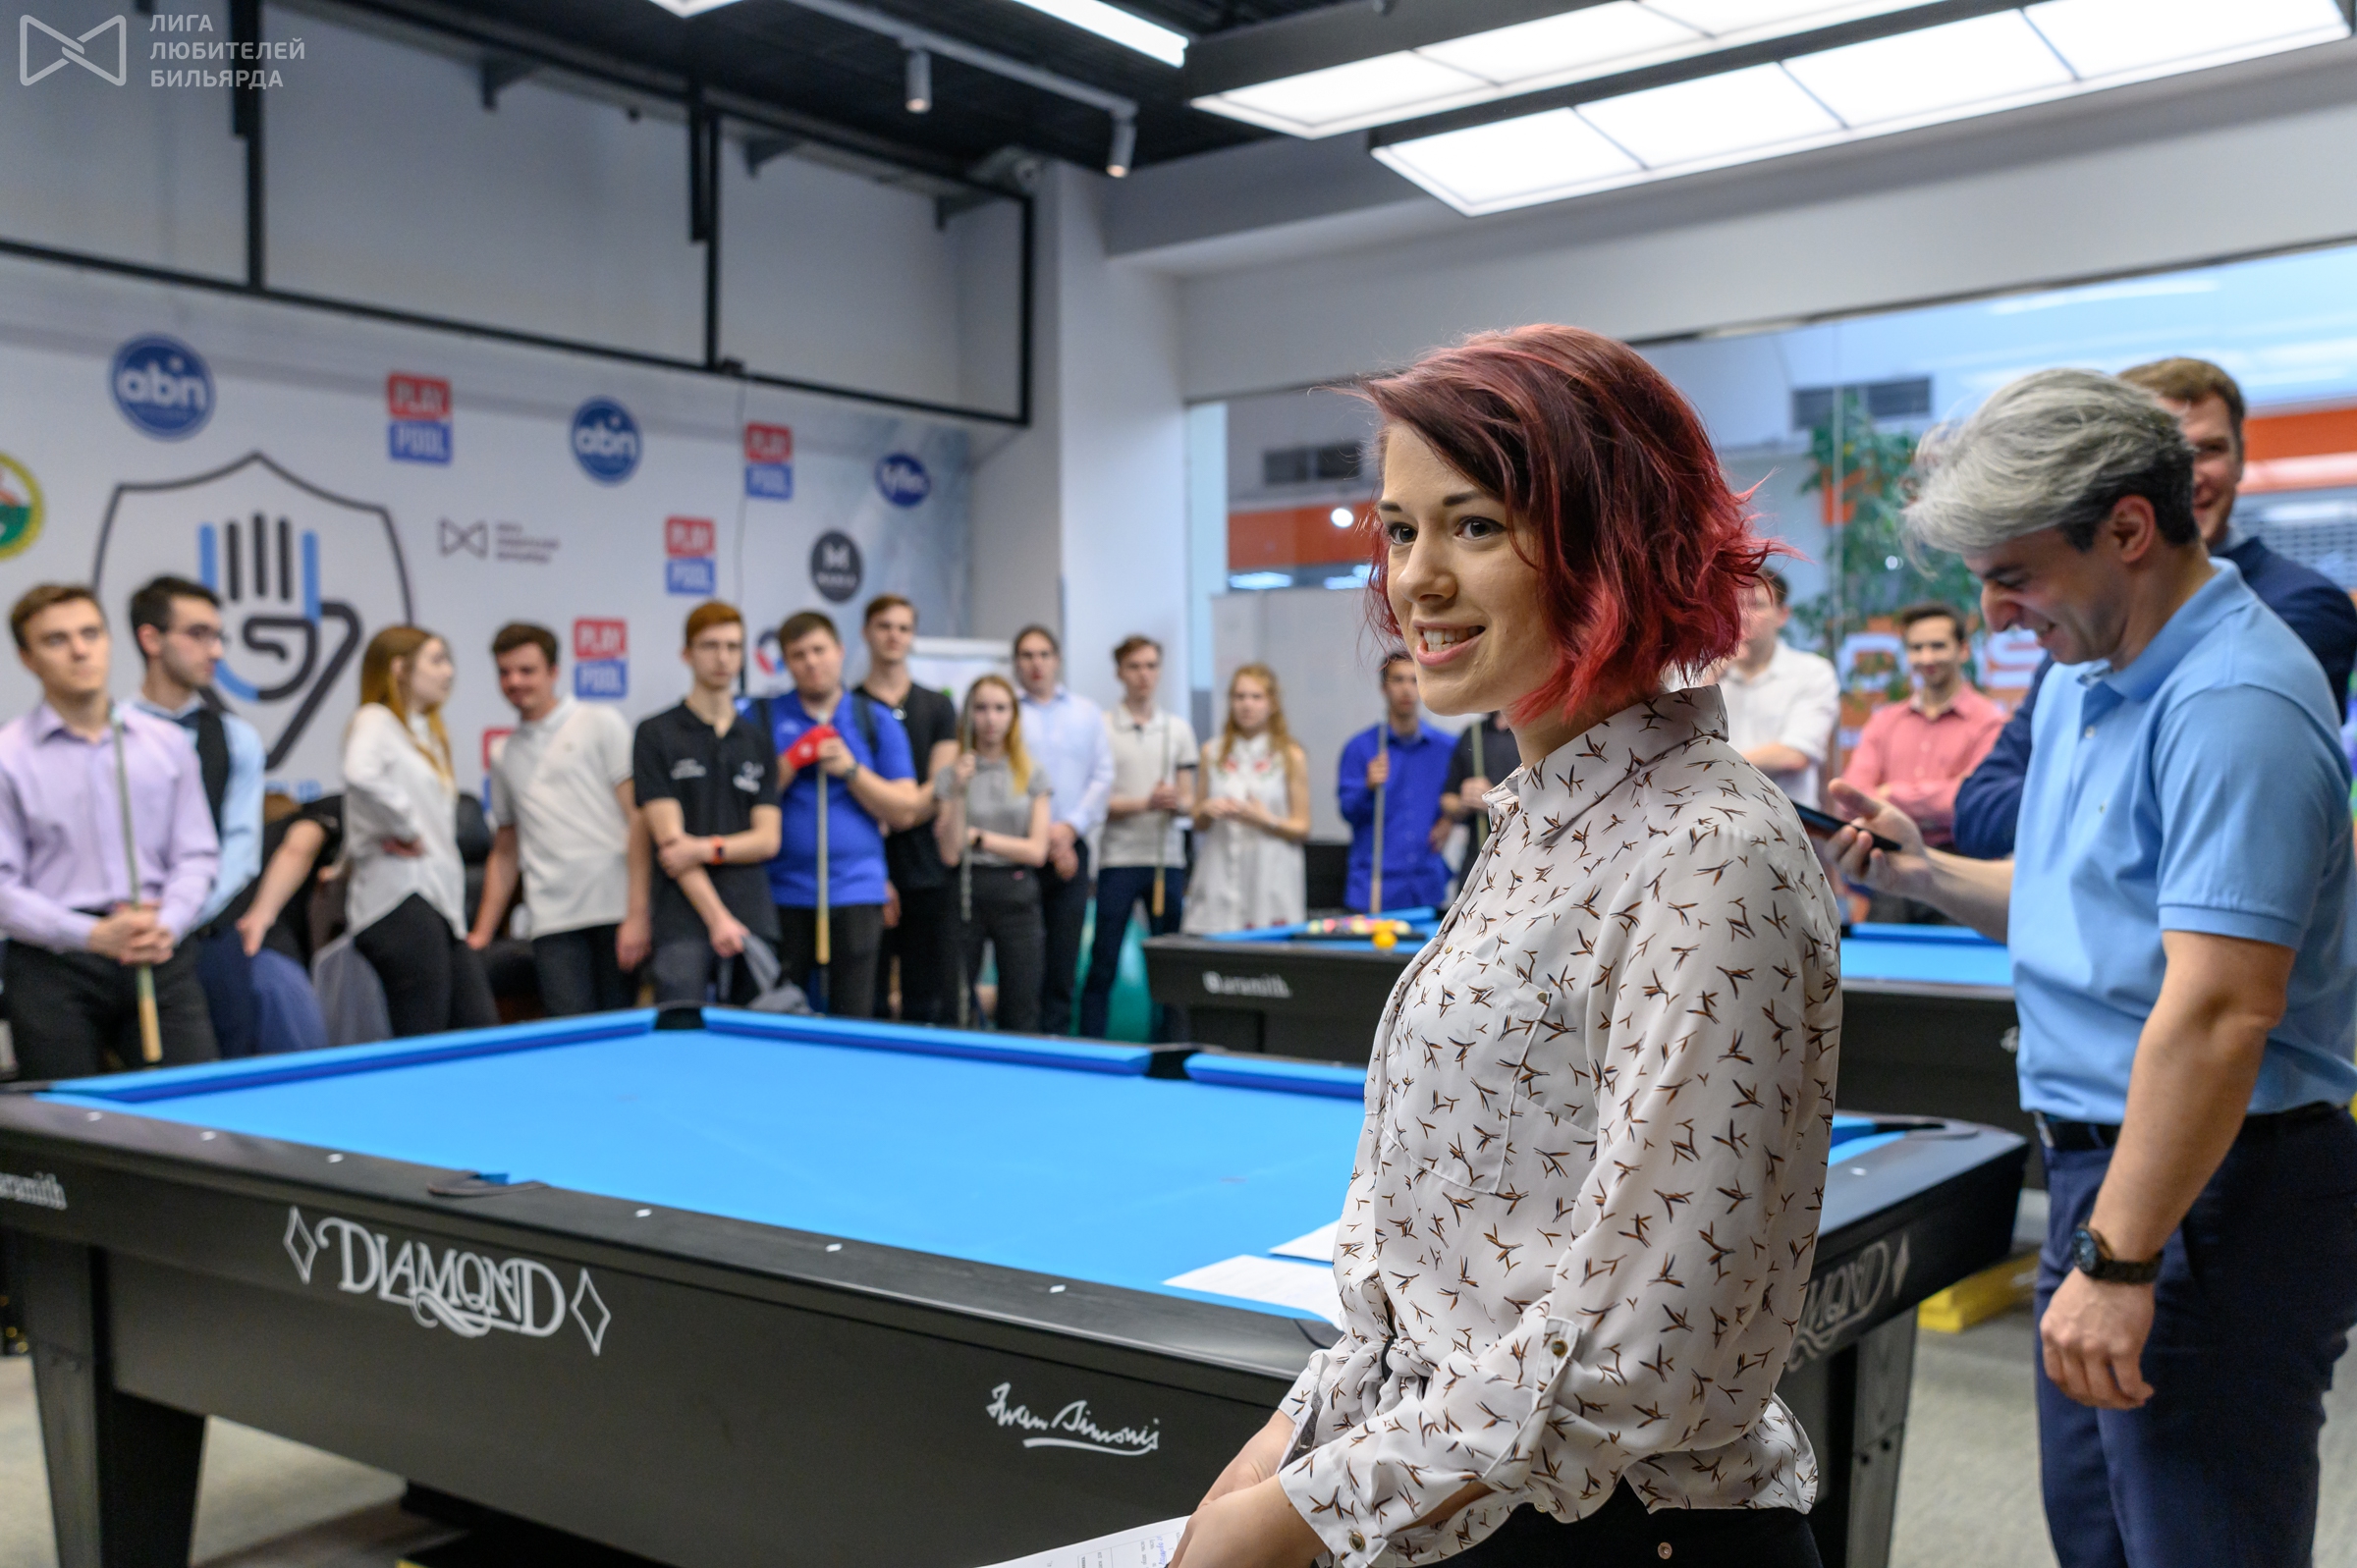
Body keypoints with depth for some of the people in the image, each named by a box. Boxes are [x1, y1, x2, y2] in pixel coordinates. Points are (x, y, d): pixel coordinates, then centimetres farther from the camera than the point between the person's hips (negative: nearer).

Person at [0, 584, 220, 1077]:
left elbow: (197, 855, 10)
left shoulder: (167, 743, 10)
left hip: (162, 961, 2)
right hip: (53, 967, -2)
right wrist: (91, 934, -15)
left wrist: (167, 924, -9)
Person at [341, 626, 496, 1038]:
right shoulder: (375, 720, -5)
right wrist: (405, 831, -17)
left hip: (439, 897, 9)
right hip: (401, 898, -9)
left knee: (482, 1027, 5)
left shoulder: (427, 733, 22)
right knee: (419, 1049, -8)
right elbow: (361, 775, -28)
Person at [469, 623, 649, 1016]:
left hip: (616, 910, -3)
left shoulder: (600, 723, 5)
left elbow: (638, 818, -2)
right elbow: (505, 853, 25)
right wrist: (482, 932, 16)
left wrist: (637, 913, -11)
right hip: (554, 923, 3)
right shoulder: (503, 755, 19)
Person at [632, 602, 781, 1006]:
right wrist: (717, 917, -14)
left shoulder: (758, 742, 14)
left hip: (753, 917, 4)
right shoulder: (656, 734, 2)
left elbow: (767, 839, 7)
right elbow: (668, 836, -7)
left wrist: (708, 848, -13)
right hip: (684, 919, -4)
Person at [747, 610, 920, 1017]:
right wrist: (789, 766, -10)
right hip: (781, 894, 0)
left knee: (854, 1021, -1)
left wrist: (851, 770, -10)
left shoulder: (877, 721, 8)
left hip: (855, 892, 0)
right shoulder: (760, 717, 6)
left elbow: (904, 812, 2)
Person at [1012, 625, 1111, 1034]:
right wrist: (1041, 833, -11)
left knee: (1064, 959, 4)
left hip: (1072, 848, 3)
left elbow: (1103, 777, 8)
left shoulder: (1088, 713, 13)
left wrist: (1071, 826, -6)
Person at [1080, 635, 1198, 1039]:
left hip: (1167, 859, 3)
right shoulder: (1101, 728, 1)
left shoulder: (1180, 729, 12)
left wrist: (1177, 803, -11)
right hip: (1118, 859, -3)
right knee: (1103, 965, -3)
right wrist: (1145, 803, -16)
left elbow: (1188, 800, 11)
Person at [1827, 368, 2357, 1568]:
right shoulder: (2085, 682, 10)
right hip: (2103, 1158, 10)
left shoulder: (2233, 704, -22)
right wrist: (1922, 872, 5)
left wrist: (2120, 1260, -26)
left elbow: (2221, 1011, -27)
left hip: (2213, 1192, -10)